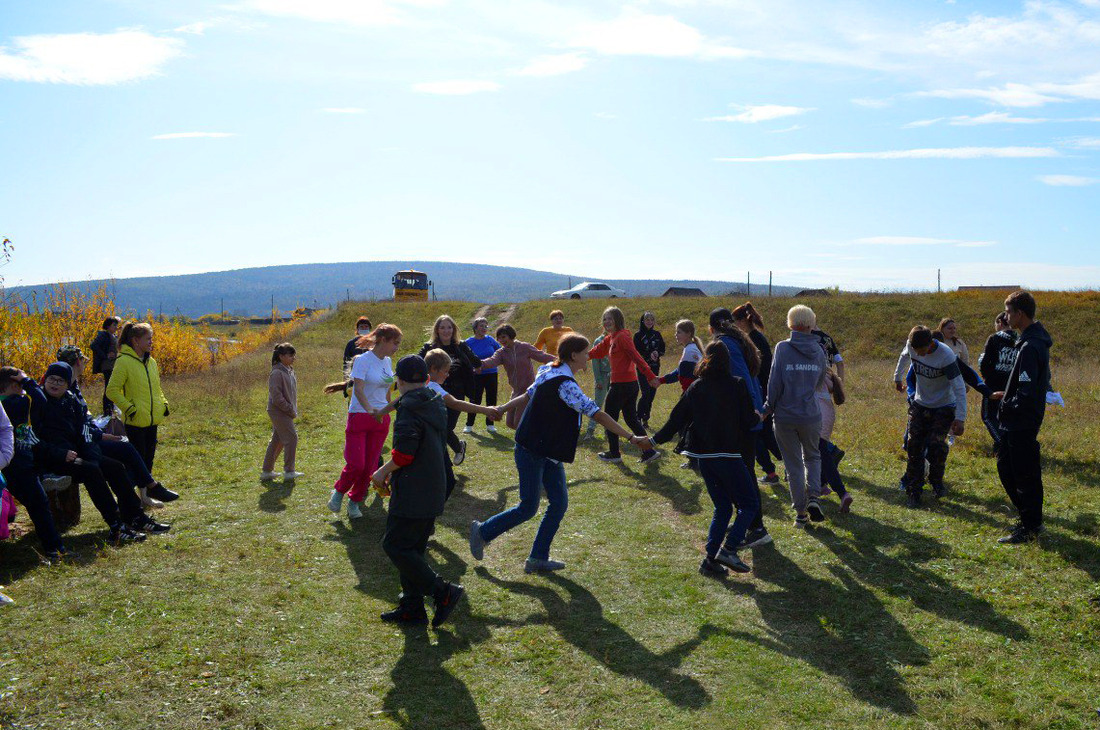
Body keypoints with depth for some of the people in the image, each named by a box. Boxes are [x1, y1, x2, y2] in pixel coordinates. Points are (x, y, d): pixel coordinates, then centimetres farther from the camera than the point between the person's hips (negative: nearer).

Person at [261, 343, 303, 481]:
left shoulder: (289, 371, 12)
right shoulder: (277, 373, -17)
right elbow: (276, 397, -20)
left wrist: (293, 410, 10)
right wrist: (290, 410, -16)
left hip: (287, 412, 9)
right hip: (279, 411, -9)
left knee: (277, 441, 14)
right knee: (291, 438, -9)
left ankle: (267, 470, 22)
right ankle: (289, 471, -1)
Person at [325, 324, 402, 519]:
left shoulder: (388, 362, 9)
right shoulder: (362, 360, -11)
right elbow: (358, 389, -22)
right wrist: (370, 410, -37)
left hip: (381, 420, 6)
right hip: (359, 416, -6)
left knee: (370, 466, 6)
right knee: (356, 464, -11)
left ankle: (354, 502, 22)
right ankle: (338, 492, 17)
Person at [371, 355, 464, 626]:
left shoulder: (409, 408, -15)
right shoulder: (436, 405, 13)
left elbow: (404, 453, -22)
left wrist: (383, 472, -4)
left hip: (412, 494, -9)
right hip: (433, 491, 9)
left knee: (395, 545, -3)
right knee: (413, 548, 15)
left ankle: (443, 592, -6)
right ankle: (412, 608, 19)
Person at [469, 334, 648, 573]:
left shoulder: (550, 372, 4)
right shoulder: (565, 385, -25)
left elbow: (527, 395, 15)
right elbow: (598, 415, -27)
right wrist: (631, 438, -24)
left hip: (549, 453, 10)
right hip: (532, 453, -10)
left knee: (559, 503, 7)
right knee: (528, 508, 2)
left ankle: (538, 558, 16)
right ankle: (482, 531, 23)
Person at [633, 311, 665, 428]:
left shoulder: (657, 334, 11)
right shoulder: (638, 335, -2)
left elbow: (663, 349, 11)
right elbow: (636, 352, -7)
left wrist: (657, 353, -10)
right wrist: (649, 355, -18)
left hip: (655, 367, 4)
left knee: (652, 393, 4)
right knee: (645, 393, -14)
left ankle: (645, 419, 13)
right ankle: (638, 418, -5)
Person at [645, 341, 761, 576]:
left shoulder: (695, 388, 6)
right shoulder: (736, 386, -7)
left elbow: (677, 419, 8)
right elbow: (749, 420, -5)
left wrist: (654, 440, 20)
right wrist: (758, 417, 18)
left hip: (704, 457, 6)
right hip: (728, 455, -5)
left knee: (722, 507, 16)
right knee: (750, 504, 6)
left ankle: (711, 559, 11)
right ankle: (729, 549, -10)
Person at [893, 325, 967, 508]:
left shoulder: (946, 356, -29)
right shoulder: (911, 346, -14)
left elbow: (959, 388, -27)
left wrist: (960, 418, -30)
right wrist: (897, 377, 24)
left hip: (943, 408, -4)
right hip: (920, 405, 4)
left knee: (936, 447, -15)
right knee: (914, 447, -2)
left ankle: (936, 482, 12)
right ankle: (913, 491, 4)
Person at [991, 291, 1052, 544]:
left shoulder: (1030, 347, -23)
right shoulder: (1037, 340, 11)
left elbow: (1026, 394, -25)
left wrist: (1006, 403, -9)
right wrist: (1007, 395, 13)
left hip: (1022, 423, -10)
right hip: (1016, 422, 10)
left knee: (1025, 475, 1)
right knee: (1005, 467, 19)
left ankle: (1030, 528, 13)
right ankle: (1031, 519, 29)